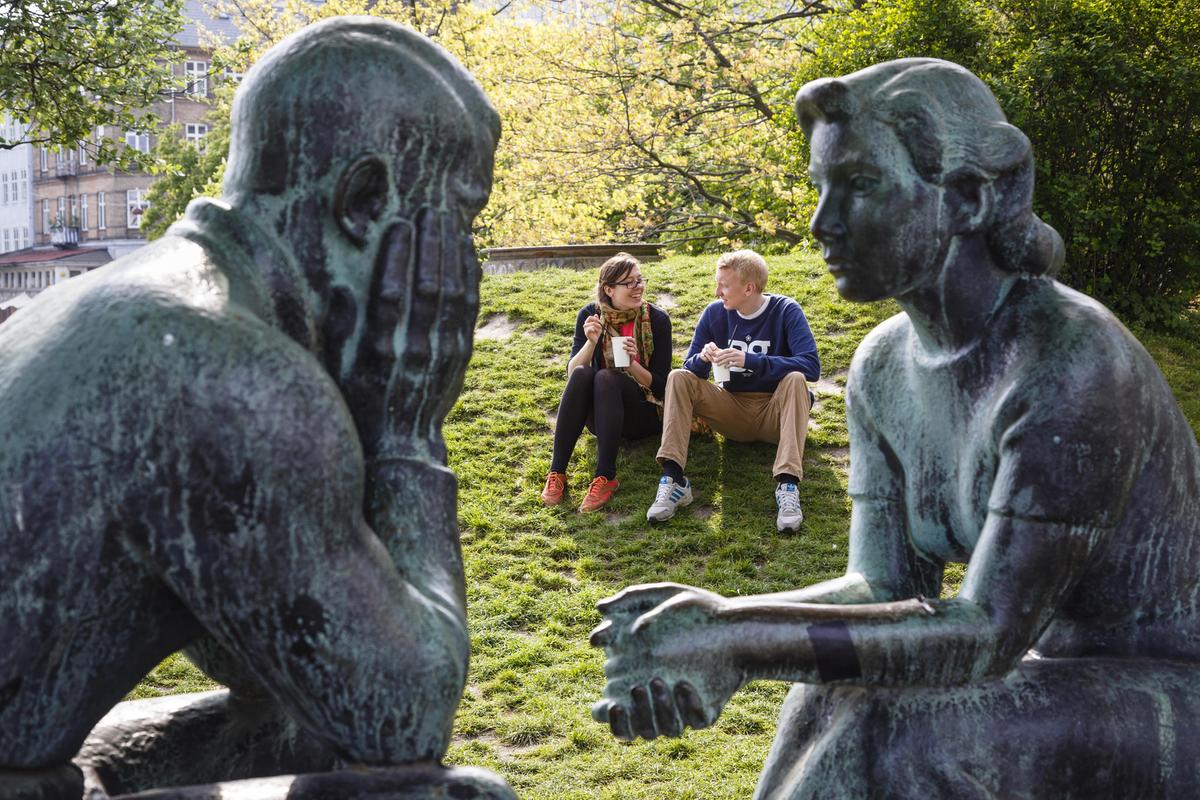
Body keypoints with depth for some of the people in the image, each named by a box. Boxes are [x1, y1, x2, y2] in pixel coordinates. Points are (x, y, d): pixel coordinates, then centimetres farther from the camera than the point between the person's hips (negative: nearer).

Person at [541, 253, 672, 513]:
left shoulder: (657, 319, -8)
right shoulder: (590, 315, -2)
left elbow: (661, 385, -9)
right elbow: (571, 374, -9)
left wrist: (632, 364, -27)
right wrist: (591, 342, -25)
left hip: (644, 414, -2)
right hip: (600, 416, 2)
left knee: (606, 377, -31)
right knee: (582, 374, -29)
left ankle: (606, 476, -37)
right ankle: (557, 472, -30)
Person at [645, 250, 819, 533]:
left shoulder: (786, 311, -11)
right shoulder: (715, 313, -1)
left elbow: (811, 366, -24)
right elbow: (691, 369, 0)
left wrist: (750, 361, -33)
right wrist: (702, 358, -25)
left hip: (774, 413, -3)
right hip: (733, 411, 3)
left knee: (795, 380, -33)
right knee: (678, 378, -17)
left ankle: (788, 486, -44)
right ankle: (673, 479, -32)